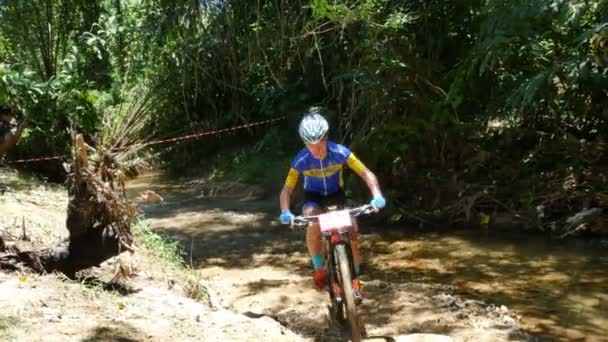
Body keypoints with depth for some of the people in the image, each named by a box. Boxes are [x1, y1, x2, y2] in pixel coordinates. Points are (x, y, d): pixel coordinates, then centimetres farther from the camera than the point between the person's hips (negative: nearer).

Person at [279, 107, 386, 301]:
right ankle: (319, 270, -10)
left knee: (352, 234, -14)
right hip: (313, 197, -1)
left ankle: (355, 279, 7)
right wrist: (285, 212, -41)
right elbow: (287, 189, -22)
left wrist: (377, 195, -43)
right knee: (313, 227, -32)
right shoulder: (301, 160, -27)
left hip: (336, 194, 1)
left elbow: (366, 174, -26)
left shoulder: (340, 152, -28)